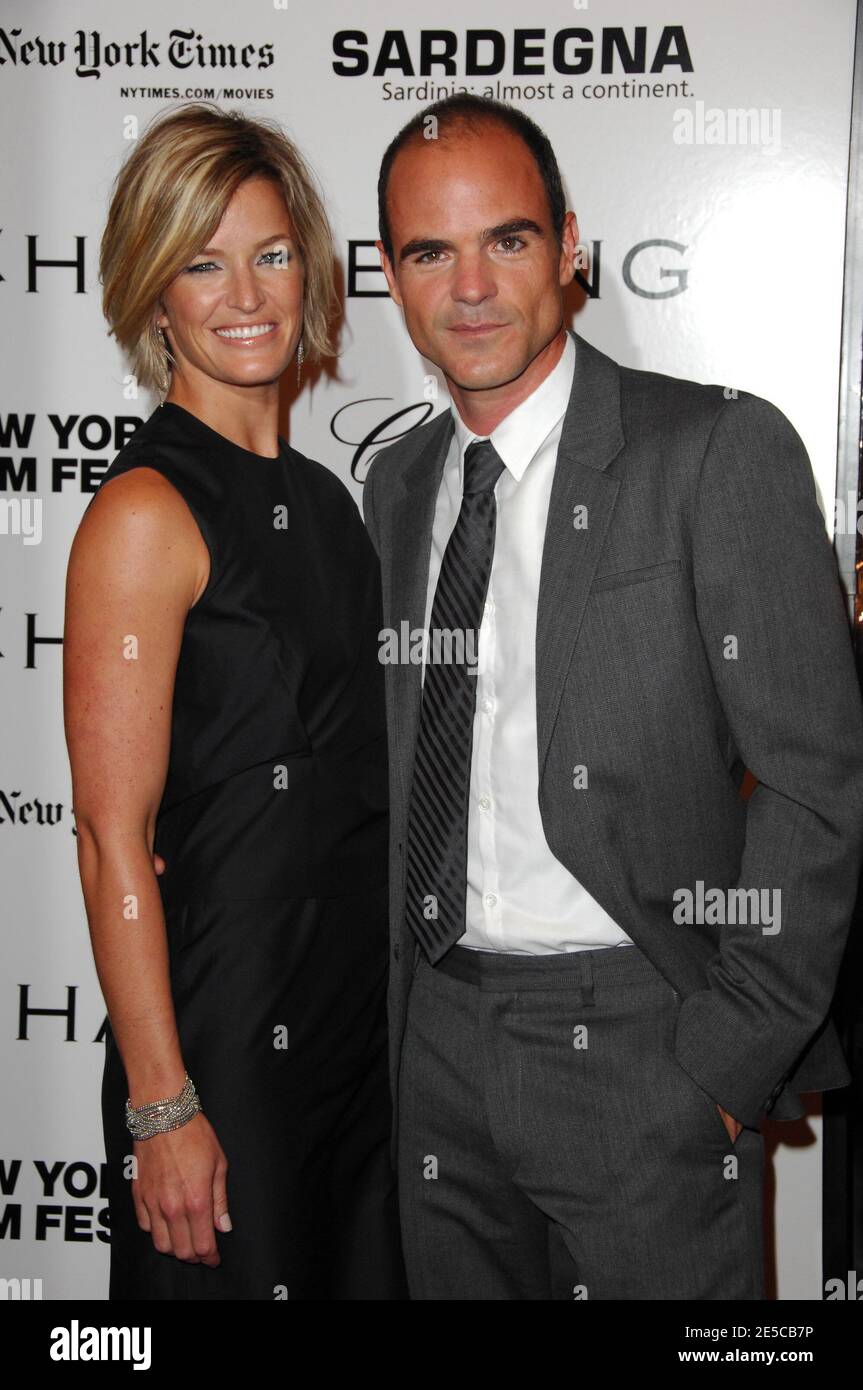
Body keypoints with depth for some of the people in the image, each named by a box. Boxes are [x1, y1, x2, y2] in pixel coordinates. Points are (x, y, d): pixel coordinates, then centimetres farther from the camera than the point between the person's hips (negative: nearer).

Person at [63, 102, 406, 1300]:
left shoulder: (319, 496, 9)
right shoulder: (146, 514, -15)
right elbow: (114, 840, -17)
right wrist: (162, 1107, -18)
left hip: (362, 1028, 8)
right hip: (224, 1043, -7)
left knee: (363, 1274, 19)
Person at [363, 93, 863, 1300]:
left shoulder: (721, 450, -10)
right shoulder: (397, 486, 9)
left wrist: (730, 1054, -14)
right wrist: (400, 1014, 8)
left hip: (641, 1038, -5)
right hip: (439, 1042, 5)